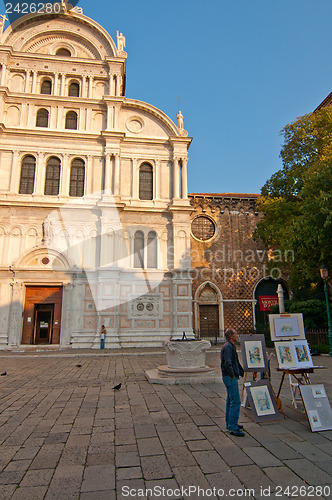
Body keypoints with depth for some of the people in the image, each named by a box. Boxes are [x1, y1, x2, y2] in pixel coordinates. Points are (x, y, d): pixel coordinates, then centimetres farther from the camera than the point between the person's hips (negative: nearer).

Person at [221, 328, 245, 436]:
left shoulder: (231, 347, 16)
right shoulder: (227, 347, -18)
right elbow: (227, 363, -26)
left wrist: (241, 372, 24)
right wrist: (232, 375, -19)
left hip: (232, 377, 11)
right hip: (230, 377, -11)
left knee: (231, 400, 17)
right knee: (235, 401, -10)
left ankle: (230, 423, 28)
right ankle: (233, 427, -5)